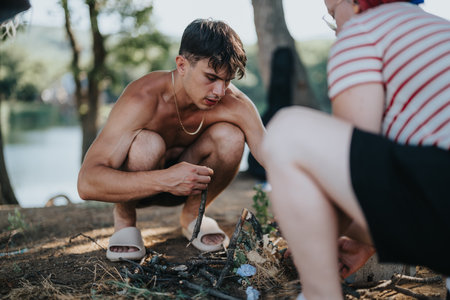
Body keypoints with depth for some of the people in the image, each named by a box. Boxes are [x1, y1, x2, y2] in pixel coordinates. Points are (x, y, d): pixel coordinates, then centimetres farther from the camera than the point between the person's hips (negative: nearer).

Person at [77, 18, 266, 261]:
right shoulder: (143, 98, -35)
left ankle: (192, 215, 0)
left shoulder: (234, 104, -24)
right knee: (148, 144, -37)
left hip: (188, 182, 3)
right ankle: (124, 218, -7)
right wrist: (165, 180, -55)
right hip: (135, 186, -3)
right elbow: (87, 183, -43)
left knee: (230, 136, -26)